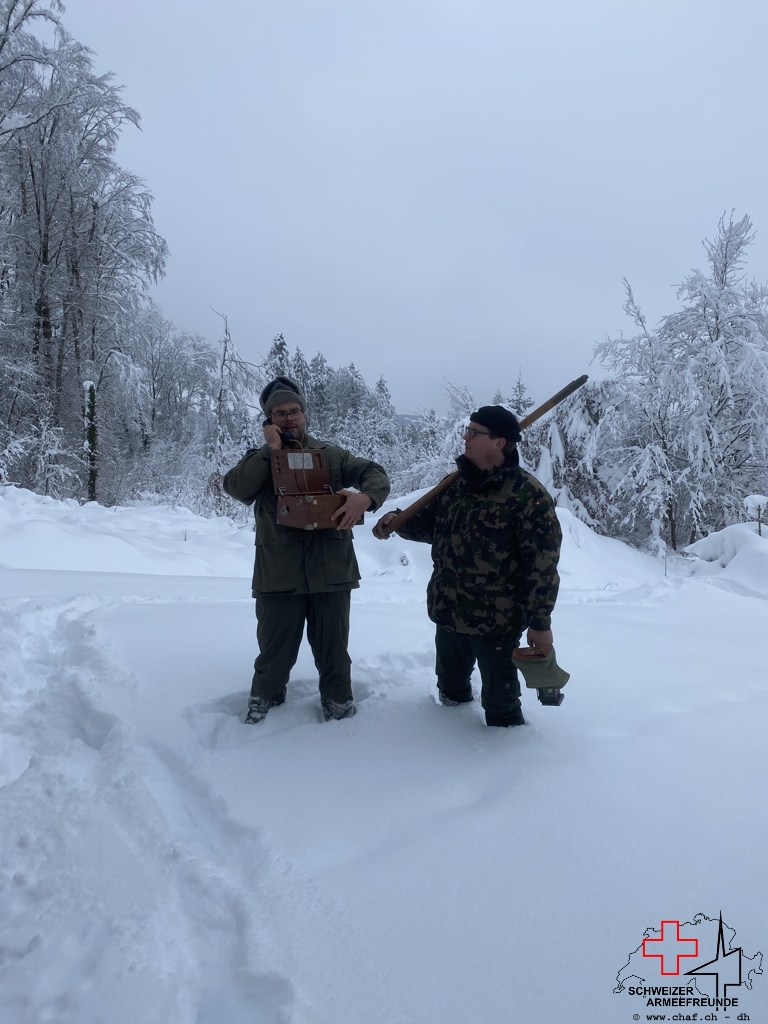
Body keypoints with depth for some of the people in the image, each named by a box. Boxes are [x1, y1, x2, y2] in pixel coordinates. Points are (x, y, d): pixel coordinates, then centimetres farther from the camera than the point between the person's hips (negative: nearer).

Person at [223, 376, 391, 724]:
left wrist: (364, 497, -24)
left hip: (330, 570, 1)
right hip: (278, 574, 0)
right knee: (275, 648, 14)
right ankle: (264, 699, 40)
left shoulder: (331, 454, 8)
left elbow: (376, 474, -1)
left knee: (333, 648, 14)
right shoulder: (259, 459, 8)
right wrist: (271, 449, -13)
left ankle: (339, 705, 36)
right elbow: (236, 487, -11)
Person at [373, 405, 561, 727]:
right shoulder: (456, 483, 3)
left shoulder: (527, 494, -20)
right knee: (450, 678, 28)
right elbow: (430, 523, 16)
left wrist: (539, 621, -17)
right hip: (448, 610, 7)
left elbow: (542, 564, -19)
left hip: (495, 619, -7)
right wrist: (398, 520, -3)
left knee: (499, 694, 12)